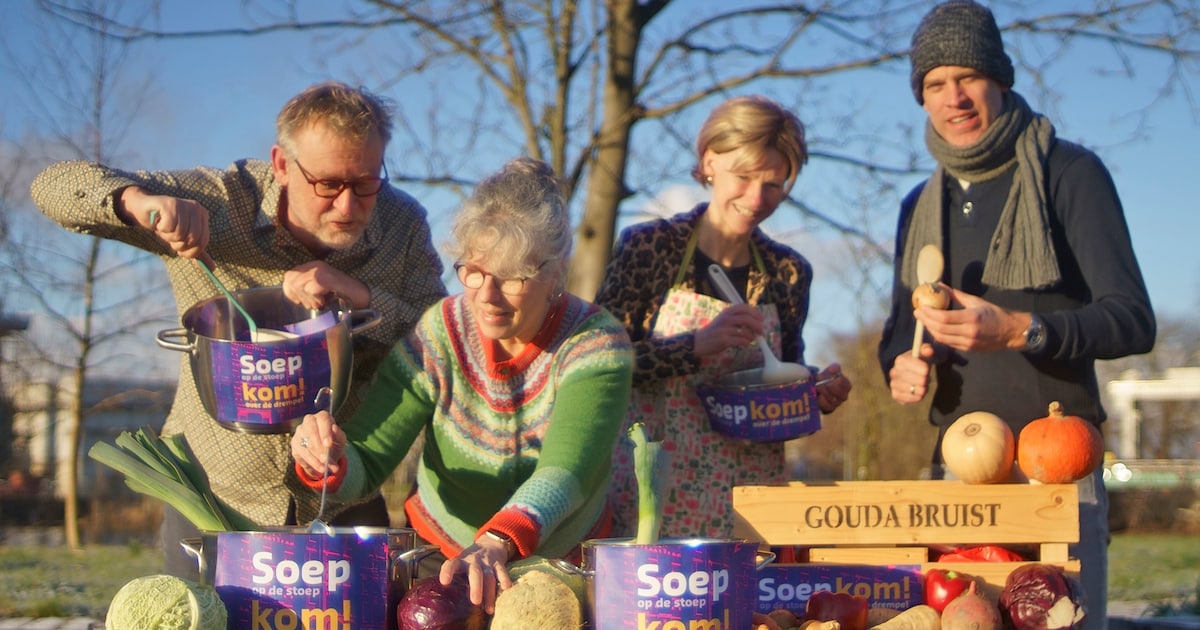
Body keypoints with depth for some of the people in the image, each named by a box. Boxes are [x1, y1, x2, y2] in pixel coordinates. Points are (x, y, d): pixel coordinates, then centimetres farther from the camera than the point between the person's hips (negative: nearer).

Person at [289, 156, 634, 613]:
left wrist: (497, 543, -48)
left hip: (564, 567, 0)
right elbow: (366, 466, -9)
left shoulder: (596, 343, -14)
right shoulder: (439, 335, -8)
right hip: (439, 556, 0)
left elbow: (566, 472, -30)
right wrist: (332, 462, -33)